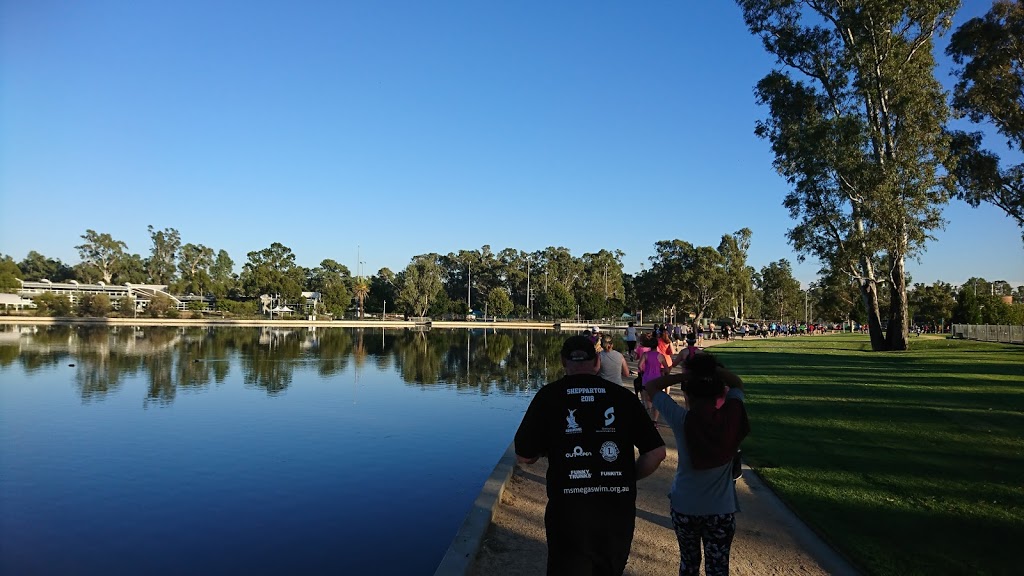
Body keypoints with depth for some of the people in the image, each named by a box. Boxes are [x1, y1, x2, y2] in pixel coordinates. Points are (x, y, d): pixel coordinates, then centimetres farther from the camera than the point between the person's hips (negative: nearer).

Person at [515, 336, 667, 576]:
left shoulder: (549, 395, -4)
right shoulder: (622, 395, 0)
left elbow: (524, 456, 0)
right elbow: (657, 452, 0)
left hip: (569, 510, -3)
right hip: (619, 510, 3)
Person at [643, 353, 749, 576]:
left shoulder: (681, 420, -18)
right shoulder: (731, 414, -13)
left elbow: (650, 386, -7)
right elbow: (738, 384, 7)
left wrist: (684, 375, -13)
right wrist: (713, 368, -7)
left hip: (685, 507, 0)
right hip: (722, 509, 1)